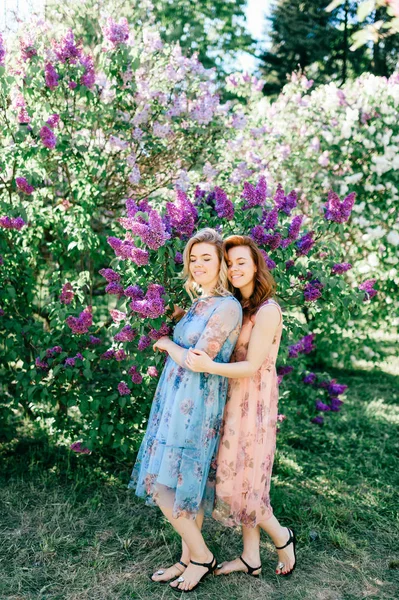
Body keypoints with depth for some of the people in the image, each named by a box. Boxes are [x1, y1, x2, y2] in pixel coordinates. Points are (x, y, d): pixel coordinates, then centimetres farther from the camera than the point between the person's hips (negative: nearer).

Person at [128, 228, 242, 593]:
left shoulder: (227, 307, -16)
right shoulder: (198, 303, 13)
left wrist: (167, 344, -4)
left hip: (195, 406, -9)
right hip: (177, 402, 9)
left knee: (162, 485, -4)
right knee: (186, 484, 14)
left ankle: (201, 556, 13)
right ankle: (189, 559, 27)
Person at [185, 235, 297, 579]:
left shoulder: (267, 310, -16)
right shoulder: (237, 306, 10)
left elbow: (251, 366, -20)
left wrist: (209, 367, -34)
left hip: (254, 402, -8)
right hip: (236, 400, 8)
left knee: (243, 480, 0)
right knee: (239, 478, 13)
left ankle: (282, 537, 25)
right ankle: (251, 558, 26)